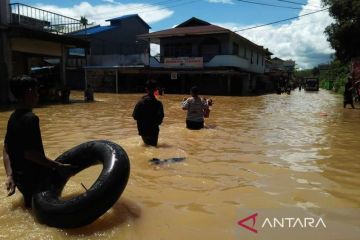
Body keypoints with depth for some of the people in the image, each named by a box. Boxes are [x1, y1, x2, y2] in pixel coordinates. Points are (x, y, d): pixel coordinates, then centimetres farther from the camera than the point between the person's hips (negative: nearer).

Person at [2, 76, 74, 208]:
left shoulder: (14, 117, 4)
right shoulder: (30, 118, -23)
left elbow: (6, 149, 7)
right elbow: (30, 153, -27)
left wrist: (10, 175, 6)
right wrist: (59, 167, -24)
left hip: (19, 175, 8)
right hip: (33, 176, -8)